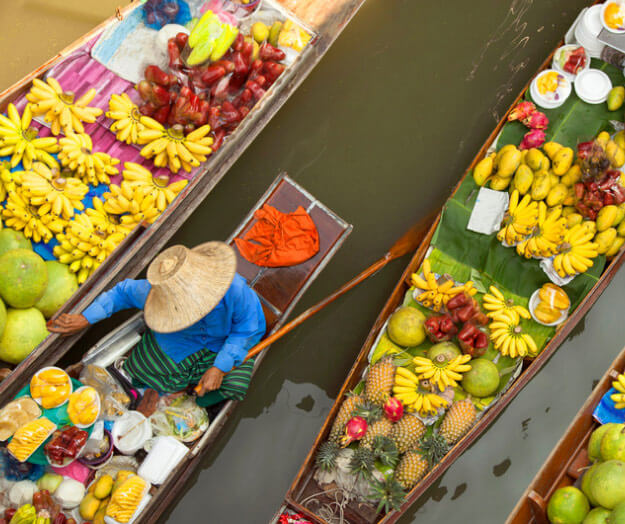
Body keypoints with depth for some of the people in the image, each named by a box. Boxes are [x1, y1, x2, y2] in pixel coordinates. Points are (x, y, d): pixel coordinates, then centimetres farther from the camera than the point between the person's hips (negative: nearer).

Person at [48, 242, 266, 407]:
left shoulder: (234, 290, -41)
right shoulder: (156, 292, -32)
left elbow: (247, 329, -23)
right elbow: (124, 292, -10)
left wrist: (220, 367, -27)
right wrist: (85, 319, -11)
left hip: (226, 343, -1)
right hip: (183, 339, 1)